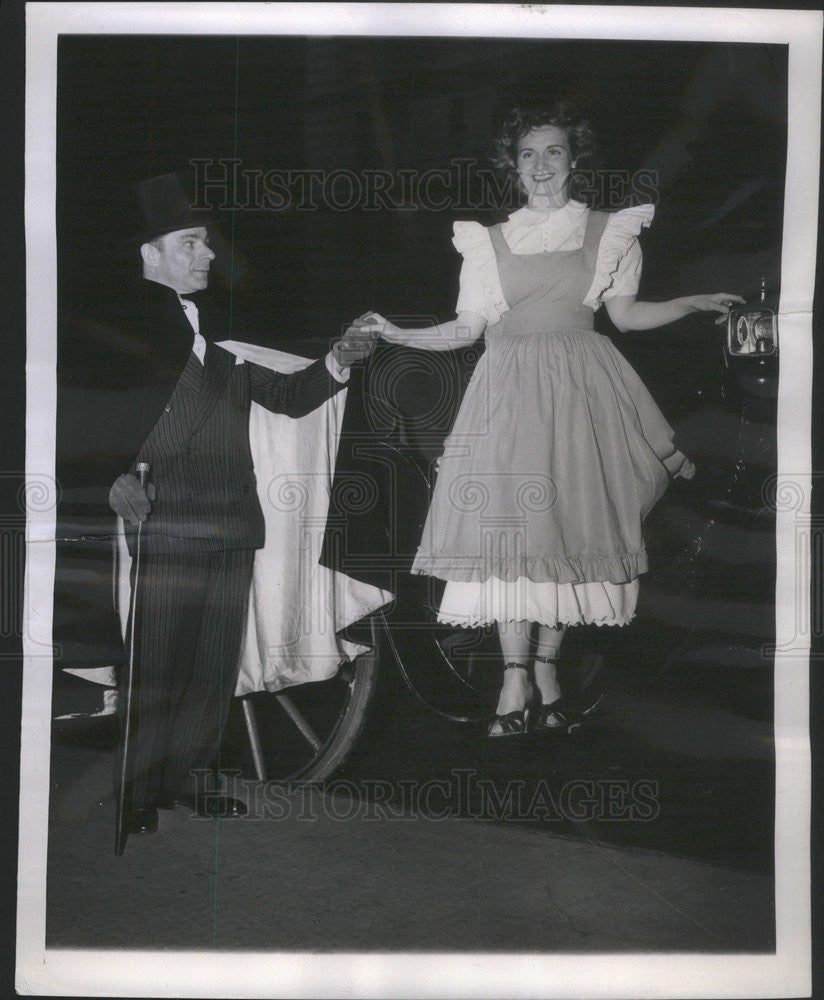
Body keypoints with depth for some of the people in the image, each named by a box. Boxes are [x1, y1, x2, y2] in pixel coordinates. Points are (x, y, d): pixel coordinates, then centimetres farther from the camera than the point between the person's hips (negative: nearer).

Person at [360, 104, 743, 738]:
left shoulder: (608, 232, 14)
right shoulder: (489, 241, 15)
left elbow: (625, 313, 13)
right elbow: (467, 328, 12)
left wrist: (694, 303, 2)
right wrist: (398, 334, 4)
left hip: (578, 388, 0)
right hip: (511, 388, 0)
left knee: (567, 525, -3)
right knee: (508, 525, -13)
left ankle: (545, 669, 7)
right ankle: (518, 683, -14)